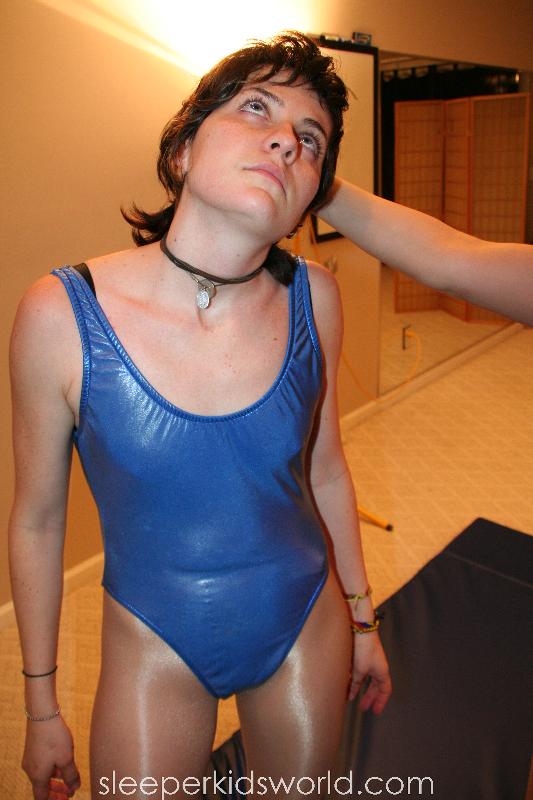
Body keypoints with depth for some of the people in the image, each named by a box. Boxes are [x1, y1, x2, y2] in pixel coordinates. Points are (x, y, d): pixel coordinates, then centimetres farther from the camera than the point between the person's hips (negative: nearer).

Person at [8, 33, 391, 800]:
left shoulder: (313, 298, -13)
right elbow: (37, 519, -9)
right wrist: (41, 707, 2)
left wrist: (362, 618, 11)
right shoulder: (61, 314, -21)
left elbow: (325, 471, 1)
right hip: (157, 649, -2)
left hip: (307, 625, 3)